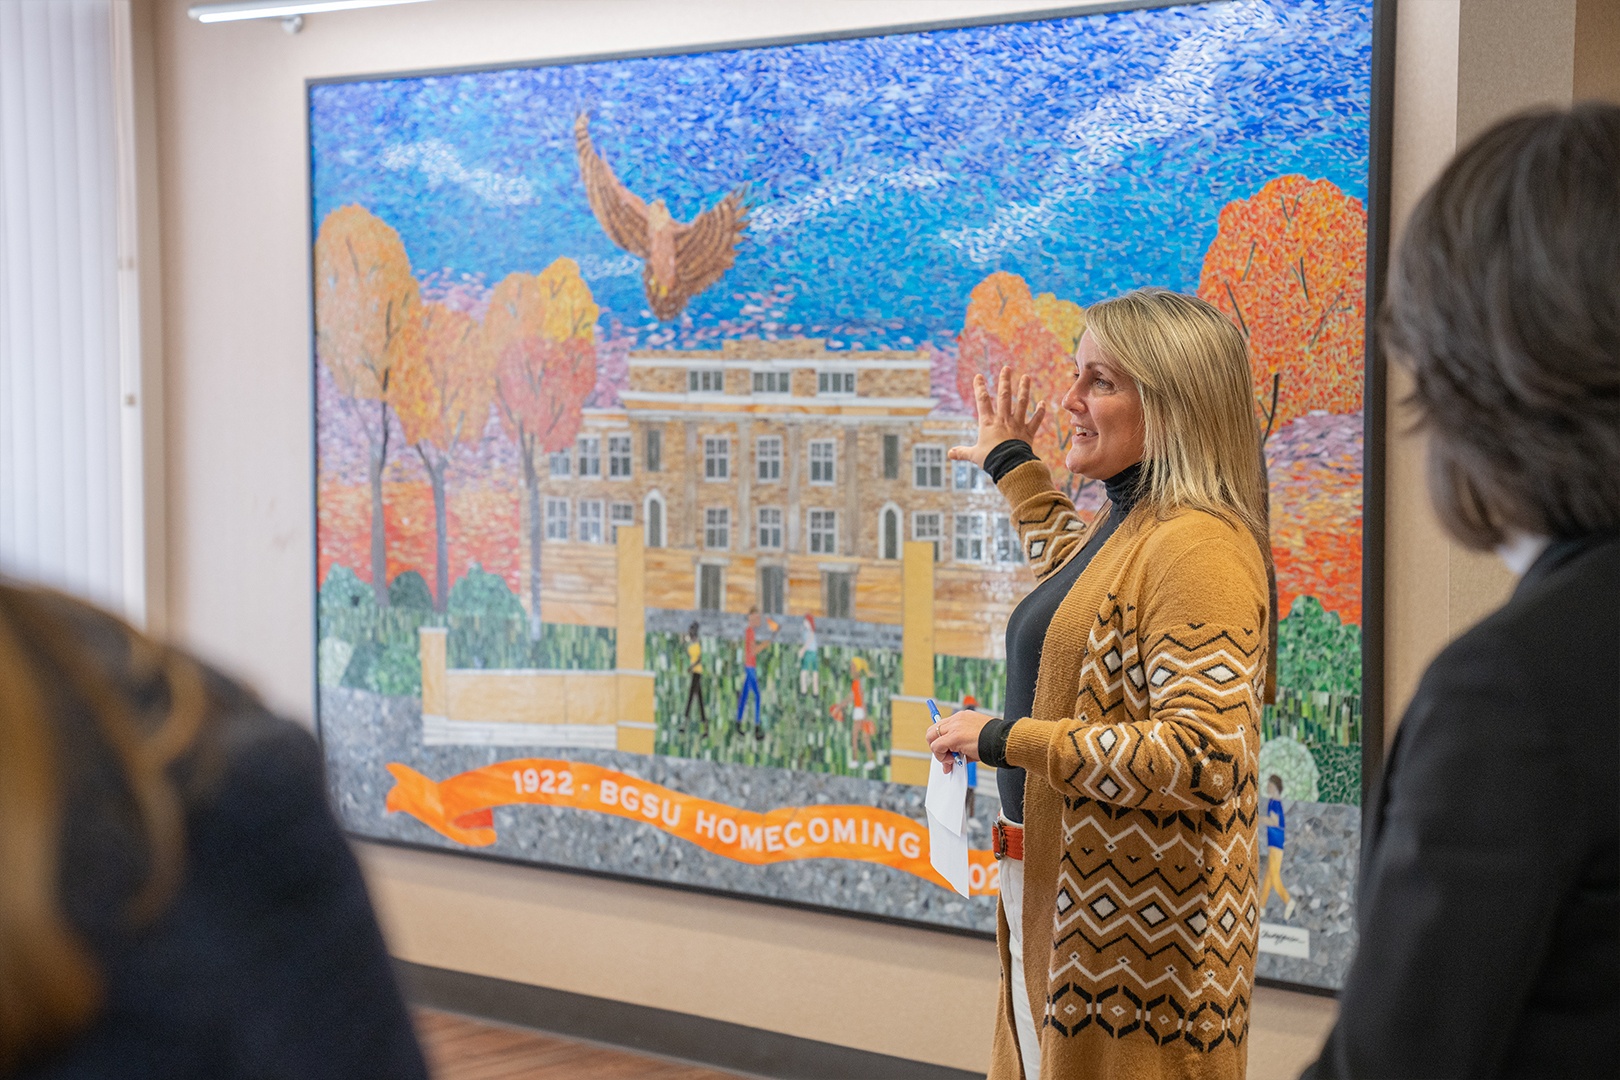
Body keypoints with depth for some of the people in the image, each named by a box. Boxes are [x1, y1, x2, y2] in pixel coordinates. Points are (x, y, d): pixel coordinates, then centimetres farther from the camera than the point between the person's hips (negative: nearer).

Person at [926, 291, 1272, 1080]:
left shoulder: (1197, 549, -19)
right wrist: (1015, 465, 40)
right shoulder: (1121, 526, 13)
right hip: (1054, 895, 10)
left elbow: (1201, 756, -28)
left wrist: (1007, 740, -23)